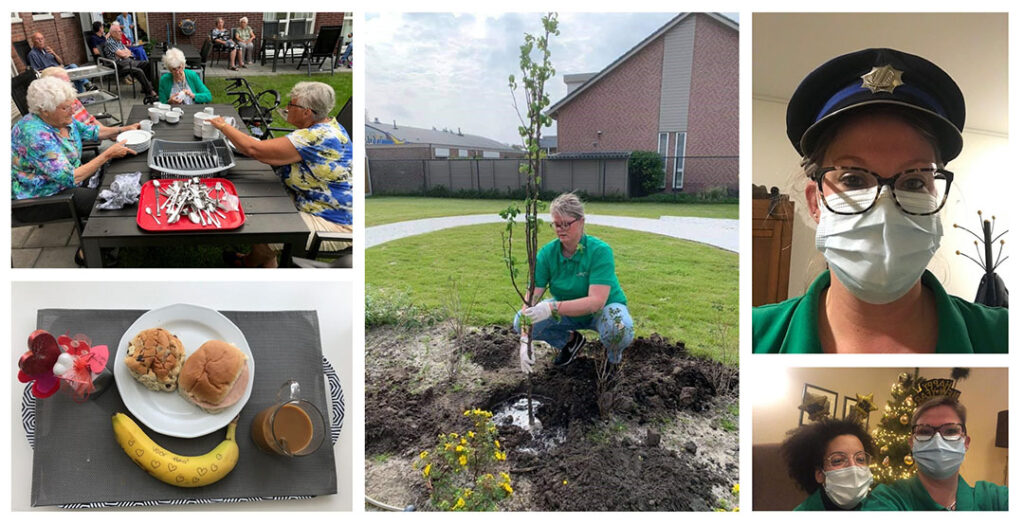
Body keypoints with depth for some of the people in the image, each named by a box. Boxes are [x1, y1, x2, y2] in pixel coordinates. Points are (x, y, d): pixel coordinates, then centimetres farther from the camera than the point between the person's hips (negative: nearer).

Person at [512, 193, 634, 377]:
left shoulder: (600, 251, -28)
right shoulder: (547, 253, -17)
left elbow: (596, 301, -37)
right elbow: (532, 297, -22)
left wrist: (553, 308, -50)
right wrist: (525, 341, -37)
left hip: (605, 308, -4)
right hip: (568, 310, 4)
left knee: (619, 329, -38)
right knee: (520, 321, -17)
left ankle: (614, 356, 1)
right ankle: (571, 340, 10)